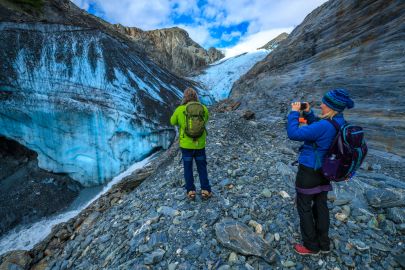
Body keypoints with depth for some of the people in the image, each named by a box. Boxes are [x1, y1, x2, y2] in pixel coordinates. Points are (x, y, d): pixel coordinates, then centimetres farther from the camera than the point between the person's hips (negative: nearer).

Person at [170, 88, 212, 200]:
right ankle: (205, 191, 19)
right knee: (202, 168, 16)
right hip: (200, 144, 1)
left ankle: (191, 192, 21)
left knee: (188, 168, 15)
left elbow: (173, 122, 10)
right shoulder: (204, 108, -5)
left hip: (186, 145, -1)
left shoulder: (179, 110, -10)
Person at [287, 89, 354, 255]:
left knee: (304, 207, 10)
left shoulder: (324, 126, -28)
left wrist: (294, 112, -17)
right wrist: (307, 113, 2)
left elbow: (293, 133, -28)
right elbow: (316, 126, 15)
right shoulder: (340, 123, 0)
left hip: (309, 172, -8)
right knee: (321, 205, 21)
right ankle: (324, 244, 39)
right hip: (324, 171, 9)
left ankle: (311, 246, 27)